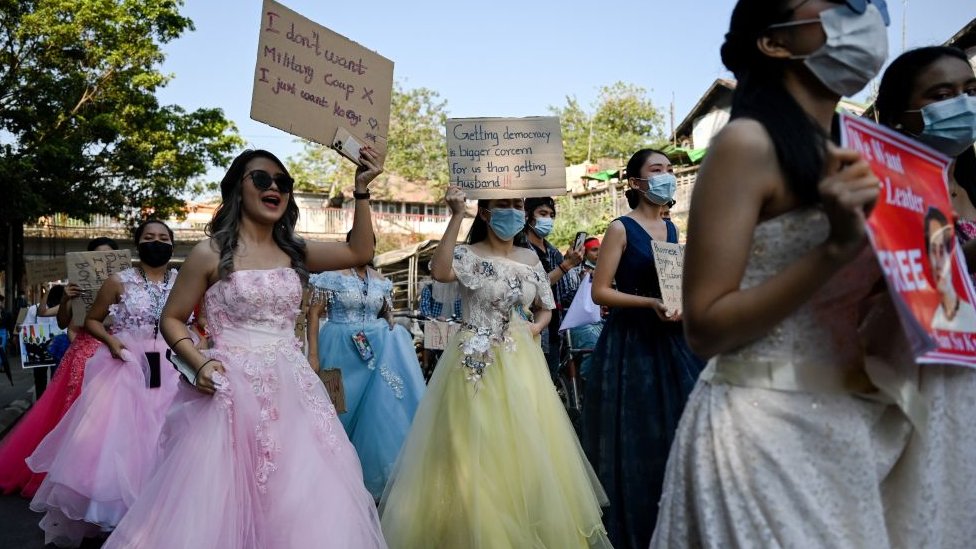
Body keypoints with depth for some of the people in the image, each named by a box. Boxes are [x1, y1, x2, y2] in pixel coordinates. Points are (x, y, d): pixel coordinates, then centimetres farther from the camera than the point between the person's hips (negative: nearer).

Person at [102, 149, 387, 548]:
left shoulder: (294, 251, 9)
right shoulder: (211, 253, -2)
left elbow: (360, 253, 9)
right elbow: (172, 319, 3)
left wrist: (361, 192, 1)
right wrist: (199, 363, -13)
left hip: (292, 388, 4)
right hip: (231, 389, -3)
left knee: (300, 500, 4)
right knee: (224, 500, 1)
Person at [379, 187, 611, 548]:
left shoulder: (530, 259, 9)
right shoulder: (469, 255, -6)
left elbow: (545, 309, 20)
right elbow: (440, 273, -29)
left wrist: (537, 326, -2)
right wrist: (456, 217, -27)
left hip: (521, 363, 5)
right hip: (478, 364, -5)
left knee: (525, 448, 10)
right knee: (477, 449, -2)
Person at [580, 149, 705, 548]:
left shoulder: (672, 229, 13)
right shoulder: (621, 229, -6)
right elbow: (600, 292, -11)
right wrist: (651, 303, -21)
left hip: (672, 341, 6)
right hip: (631, 342, -6)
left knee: (676, 431, 6)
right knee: (635, 437, -1)